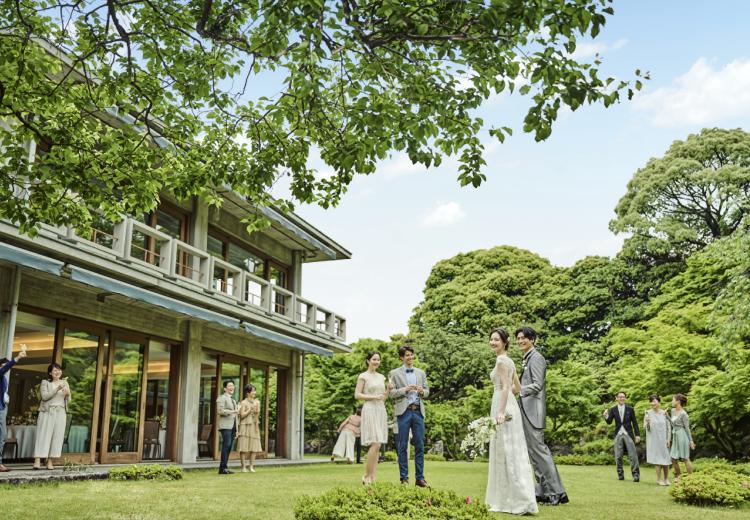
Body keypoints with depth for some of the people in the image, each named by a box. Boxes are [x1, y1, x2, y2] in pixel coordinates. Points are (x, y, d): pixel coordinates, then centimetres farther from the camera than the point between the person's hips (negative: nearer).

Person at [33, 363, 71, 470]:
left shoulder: (65, 383, 14)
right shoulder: (45, 382, 5)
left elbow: (68, 400, 13)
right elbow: (45, 396, -11)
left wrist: (68, 394, -9)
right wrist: (57, 389, -21)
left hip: (60, 413, 3)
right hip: (47, 412, -3)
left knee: (57, 436, -2)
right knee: (43, 435, -8)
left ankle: (50, 461, 1)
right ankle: (37, 461, -10)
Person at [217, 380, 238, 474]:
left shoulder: (233, 400, 26)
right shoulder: (222, 398, 0)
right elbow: (220, 411, -14)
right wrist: (232, 411, -16)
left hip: (233, 426, 8)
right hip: (226, 426, -8)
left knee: (229, 447, 4)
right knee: (226, 445, -15)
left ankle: (224, 468, 6)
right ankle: (222, 468, -14)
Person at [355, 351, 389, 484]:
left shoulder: (381, 377, 17)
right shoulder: (363, 376, -1)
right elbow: (357, 395, -7)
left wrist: (389, 388, 0)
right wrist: (373, 397, -15)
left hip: (381, 410, 7)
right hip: (370, 410, -6)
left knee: (377, 446, 3)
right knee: (375, 444, -15)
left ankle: (372, 477, 6)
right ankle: (366, 476, -5)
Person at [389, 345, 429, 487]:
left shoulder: (421, 372, 16)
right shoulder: (394, 373, 5)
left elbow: (427, 391, 15)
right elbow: (391, 393, -1)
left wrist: (422, 391, -7)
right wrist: (405, 389, -14)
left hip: (418, 411, 3)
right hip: (403, 411, -3)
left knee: (419, 445, 2)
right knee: (403, 446, 0)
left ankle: (419, 478, 7)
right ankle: (404, 478, 7)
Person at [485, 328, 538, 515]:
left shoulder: (501, 360, -11)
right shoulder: (509, 361, 16)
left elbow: (506, 388, -20)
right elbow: (518, 388, 21)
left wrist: (501, 412, -27)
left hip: (503, 406, -10)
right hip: (508, 405, 10)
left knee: (506, 453, -7)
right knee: (510, 454, 11)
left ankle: (520, 501, -6)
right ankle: (508, 499, 17)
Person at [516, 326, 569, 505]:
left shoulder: (536, 358, -10)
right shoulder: (528, 359, 18)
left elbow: (537, 385, -19)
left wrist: (518, 389, -29)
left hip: (533, 412, -10)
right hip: (527, 412, 10)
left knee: (538, 449, -9)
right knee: (533, 450, 12)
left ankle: (557, 492, -4)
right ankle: (543, 491, 18)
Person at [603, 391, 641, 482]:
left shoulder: (630, 409, 2)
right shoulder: (613, 409, 5)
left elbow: (634, 423, 4)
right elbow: (609, 422, -1)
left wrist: (637, 435, -2)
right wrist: (606, 417, -22)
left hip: (628, 434, -2)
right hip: (618, 434, 2)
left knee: (633, 455, -7)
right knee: (618, 456, 4)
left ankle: (636, 474, -4)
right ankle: (620, 474, 13)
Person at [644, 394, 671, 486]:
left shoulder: (664, 413, 1)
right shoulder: (648, 413, -3)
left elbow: (668, 427, 4)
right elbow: (645, 428, -5)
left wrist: (668, 439, -2)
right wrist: (647, 423, -27)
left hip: (663, 440, 1)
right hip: (654, 440, -1)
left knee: (666, 459, 3)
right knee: (657, 459, 0)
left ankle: (666, 479, 16)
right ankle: (659, 479, 9)